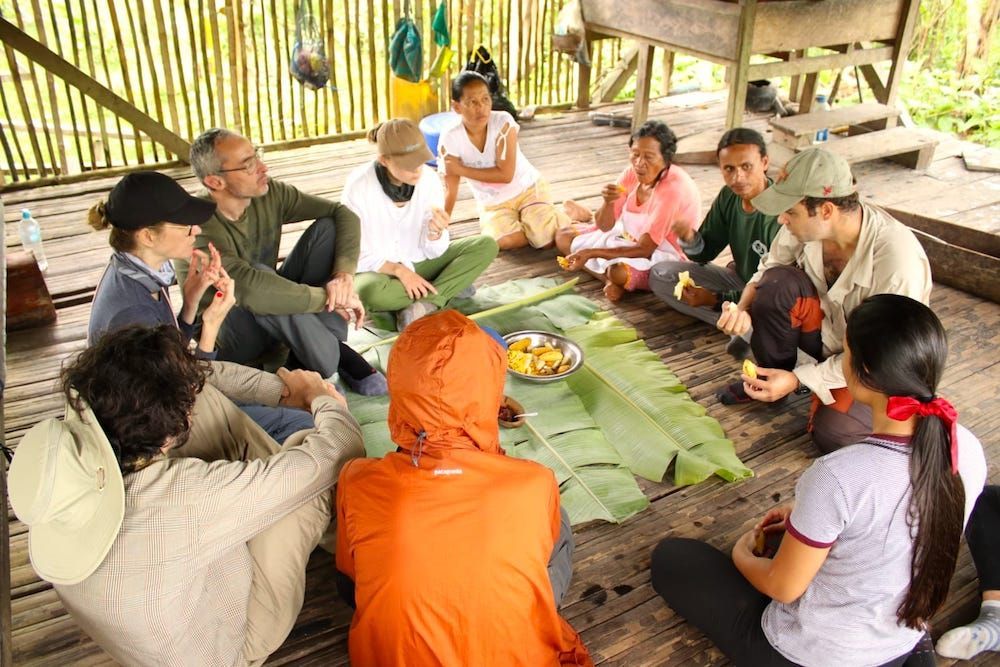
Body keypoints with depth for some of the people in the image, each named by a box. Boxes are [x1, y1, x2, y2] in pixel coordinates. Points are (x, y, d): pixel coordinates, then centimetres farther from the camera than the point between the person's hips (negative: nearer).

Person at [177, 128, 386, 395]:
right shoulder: (201, 228, -30)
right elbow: (252, 288, -46)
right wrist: (330, 297, -36)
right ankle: (333, 361, -19)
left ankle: (323, 345, -17)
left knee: (327, 227, -11)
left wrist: (344, 273, -27)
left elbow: (343, 214, -10)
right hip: (225, 339, -6)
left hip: (274, 322, 6)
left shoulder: (268, 194, -10)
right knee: (260, 276, -37)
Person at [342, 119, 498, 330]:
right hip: (379, 270, -3)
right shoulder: (359, 186, -20)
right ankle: (448, 288, -16)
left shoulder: (429, 179, -12)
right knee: (370, 291, -40)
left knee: (486, 245, -14)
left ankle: (426, 306, -26)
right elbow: (357, 256, -14)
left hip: (419, 264, 4)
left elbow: (433, 251, -7)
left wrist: (435, 233, -29)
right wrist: (398, 270, -27)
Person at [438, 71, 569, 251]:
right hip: (493, 204, 2)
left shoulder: (503, 122, -22)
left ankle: (563, 213, 11)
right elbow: (450, 191, -10)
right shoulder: (450, 138, -17)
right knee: (503, 241, -29)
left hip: (527, 188, -1)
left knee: (544, 238, -24)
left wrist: (462, 169, -21)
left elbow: (505, 174, -23)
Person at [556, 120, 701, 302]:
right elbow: (605, 227, -8)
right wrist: (608, 202, -32)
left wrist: (592, 252, -34)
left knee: (619, 272, -36)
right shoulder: (632, 172, -12)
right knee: (563, 236, 4)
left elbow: (644, 249, -30)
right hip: (628, 236, 7)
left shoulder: (673, 188, -31)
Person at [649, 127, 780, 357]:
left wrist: (716, 299, -22)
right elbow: (705, 254, 4)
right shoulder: (728, 196, -5)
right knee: (660, 274, -5)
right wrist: (689, 238, -20)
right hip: (740, 280, 9)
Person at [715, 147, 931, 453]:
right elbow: (768, 269, -2)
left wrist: (799, 379, -28)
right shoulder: (806, 224, -20)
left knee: (831, 433, -28)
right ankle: (770, 380, -1)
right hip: (829, 330, 4)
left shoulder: (897, 258, -34)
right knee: (778, 284, -25)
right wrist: (744, 309, -23)